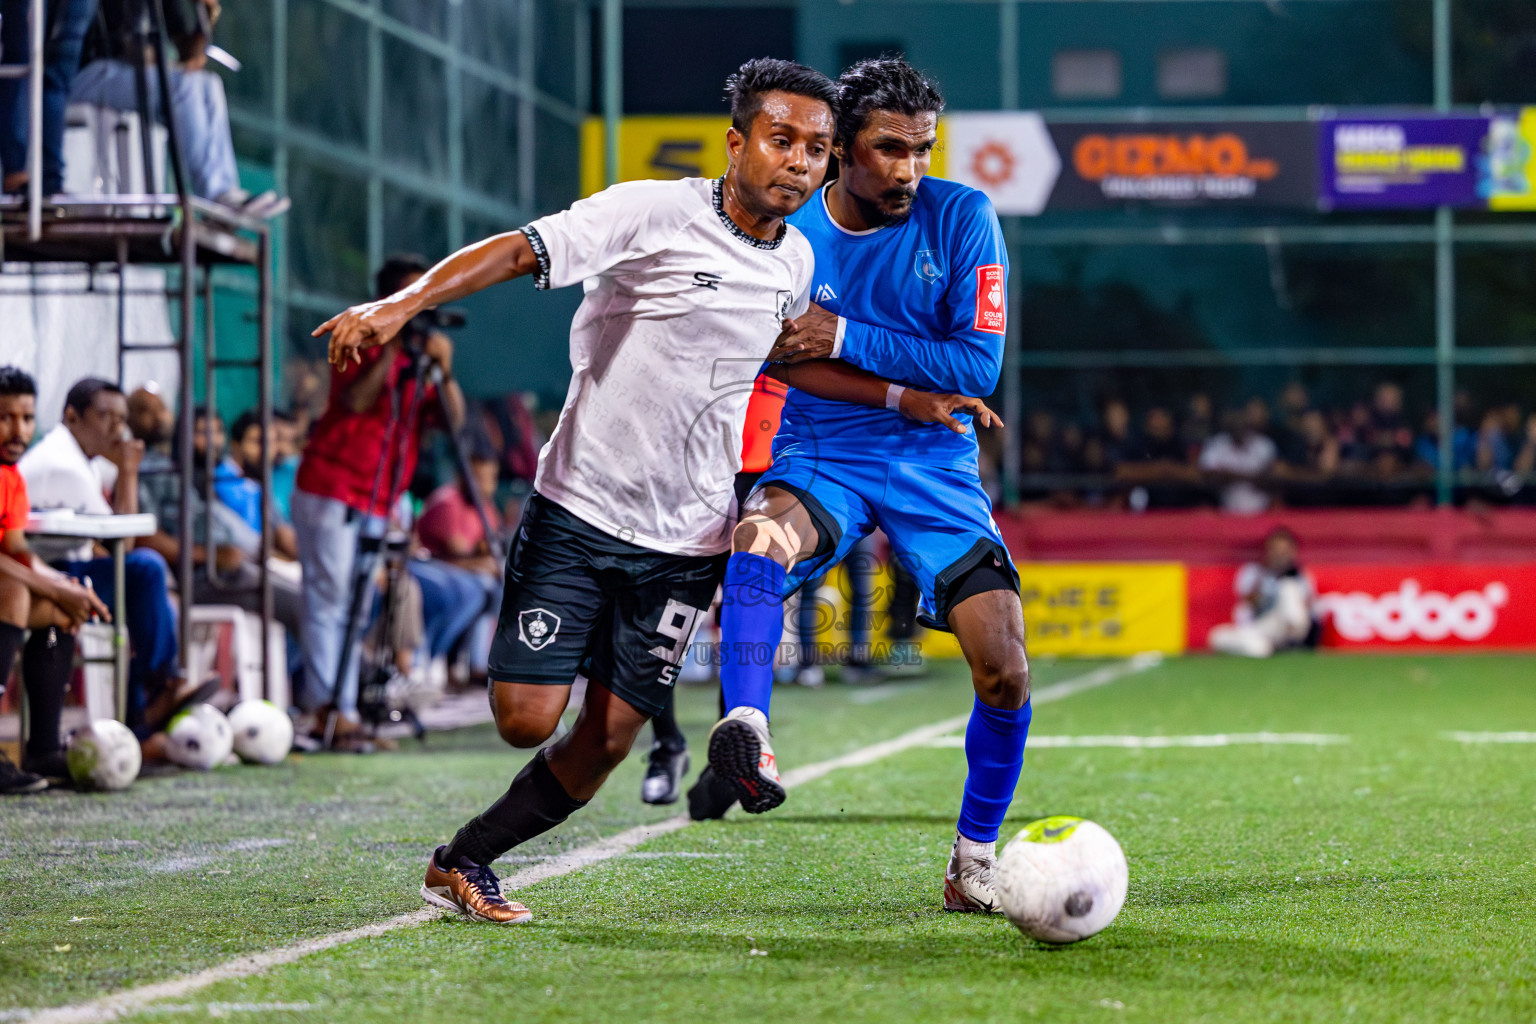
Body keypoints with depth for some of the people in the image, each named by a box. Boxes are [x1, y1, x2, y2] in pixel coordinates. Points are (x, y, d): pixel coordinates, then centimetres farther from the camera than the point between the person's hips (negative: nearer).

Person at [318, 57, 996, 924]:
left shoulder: (797, 262, 7)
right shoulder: (655, 213, -13)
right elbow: (520, 251, -21)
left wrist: (907, 398, 21)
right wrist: (401, 305, -35)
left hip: (684, 542, 5)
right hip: (578, 509, -5)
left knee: (607, 740, 0)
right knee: (528, 719, -12)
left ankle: (464, 863, 18)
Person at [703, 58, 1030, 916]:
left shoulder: (962, 219, -7)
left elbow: (979, 368, -13)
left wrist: (848, 340, -20)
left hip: (935, 463, 0)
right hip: (820, 457, 0)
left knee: (1004, 674, -11)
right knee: (762, 536, -37)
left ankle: (975, 857, 10)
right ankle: (747, 733, -48)